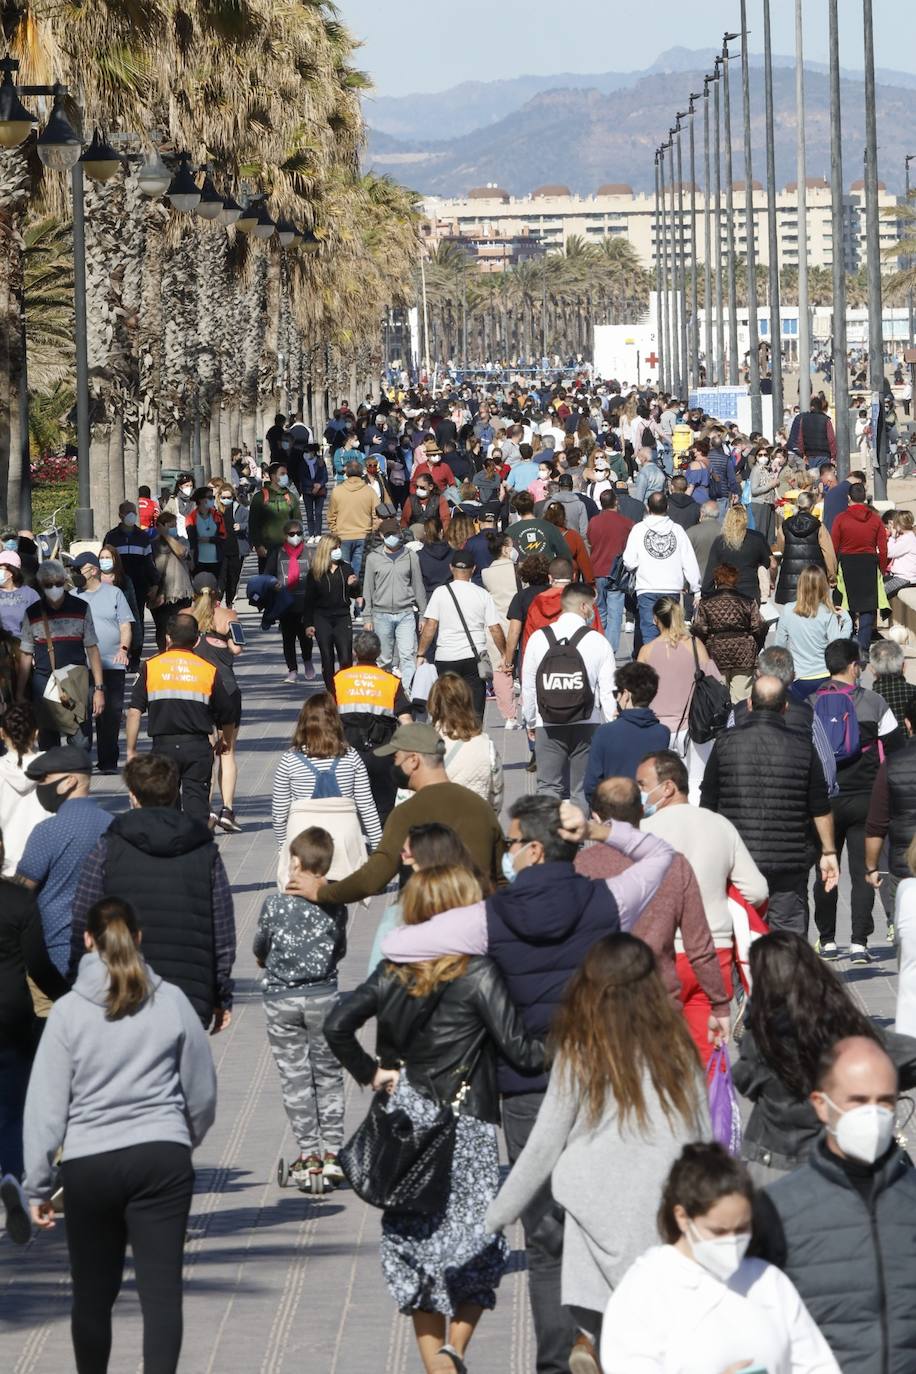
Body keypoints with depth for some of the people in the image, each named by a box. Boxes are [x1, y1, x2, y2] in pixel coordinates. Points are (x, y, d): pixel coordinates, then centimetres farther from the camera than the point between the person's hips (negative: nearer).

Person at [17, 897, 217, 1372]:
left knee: (93, 1293, 13)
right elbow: (202, 1093, 9)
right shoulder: (171, 1002, 1)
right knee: (162, 1290, -4)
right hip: (162, 1157, 0)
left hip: (88, 1164, 0)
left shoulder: (68, 1011, -2)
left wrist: (38, 1185, 4)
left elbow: (46, 1103, -3)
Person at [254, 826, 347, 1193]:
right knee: (328, 1076, 11)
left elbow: (259, 949, 2)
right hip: (323, 997, 1)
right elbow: (340, 950, 5)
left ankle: (308, 1155, 3)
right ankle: (332, 1153, 8)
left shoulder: (275, 903, -10)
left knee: (295, 1077, 5)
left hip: (281, 999, -1)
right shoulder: (335, 905, -6)